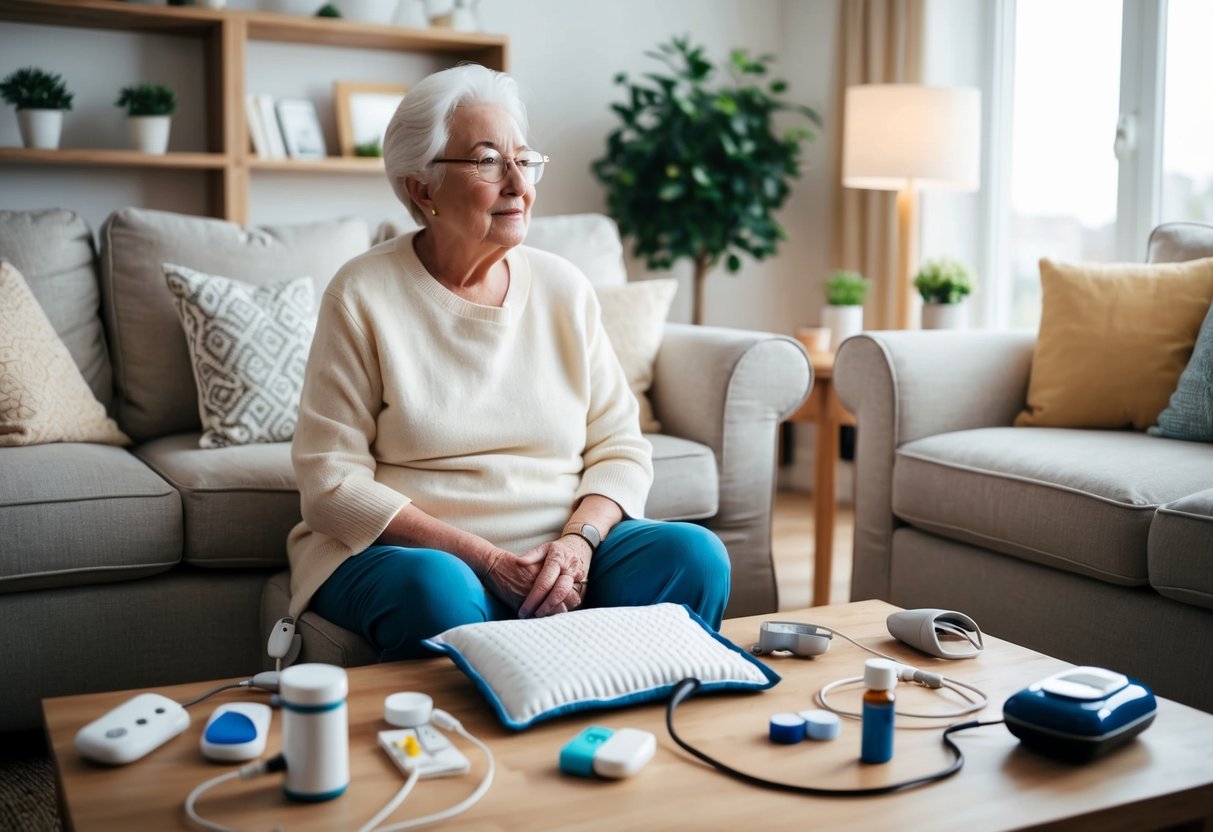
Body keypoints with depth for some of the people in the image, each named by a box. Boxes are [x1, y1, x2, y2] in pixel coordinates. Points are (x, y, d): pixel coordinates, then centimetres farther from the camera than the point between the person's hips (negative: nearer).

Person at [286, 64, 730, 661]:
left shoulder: (563, 287, 7)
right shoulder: (364, 295, -4)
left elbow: (620, 445, 6)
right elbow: (331, 481, -9)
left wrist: (577, 540, -15)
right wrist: (484, 558, -18)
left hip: (565, 550, 4)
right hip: (413, 550, -3)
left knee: (695, 555, -20)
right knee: (436, 590, -36)